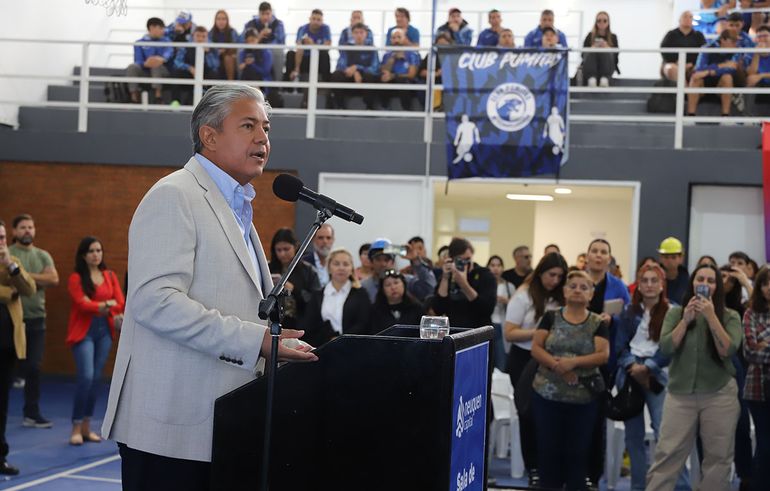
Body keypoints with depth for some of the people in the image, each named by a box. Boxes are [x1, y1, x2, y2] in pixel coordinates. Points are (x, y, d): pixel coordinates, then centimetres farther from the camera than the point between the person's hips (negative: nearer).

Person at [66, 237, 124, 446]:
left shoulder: (110, 276, 10)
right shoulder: (76, 278, -4)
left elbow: (120, 302, 1)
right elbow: (83, 304, -15)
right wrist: (107, 306, -25)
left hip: (104, 331, 5)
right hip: (84, 332, -5)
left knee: (96, 379, 6)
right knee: (86, 377, -15)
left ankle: (87, 427, 15)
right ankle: (76, 428, -6)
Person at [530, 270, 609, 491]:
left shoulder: (598, 323, 3)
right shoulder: (551, 317, 5)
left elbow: (603, 355, -7)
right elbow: (535, 348, -1)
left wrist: (573, 362, -20)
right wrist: (556, 364, -18)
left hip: (584, 398, 0)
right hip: (547, 394, 0)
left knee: (577, 451, 6)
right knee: (548, 449, 5)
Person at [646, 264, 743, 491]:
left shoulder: (730, 316, 0)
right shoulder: (675, 313, 3)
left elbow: (727, 350, -14)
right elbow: (666, 348, -7)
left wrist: (711, 316, -19)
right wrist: (686, 320, -15)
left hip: (720, 395, 0)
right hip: (680, 394, 0)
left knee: (718, 458, 6)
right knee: (667, 455, -2)